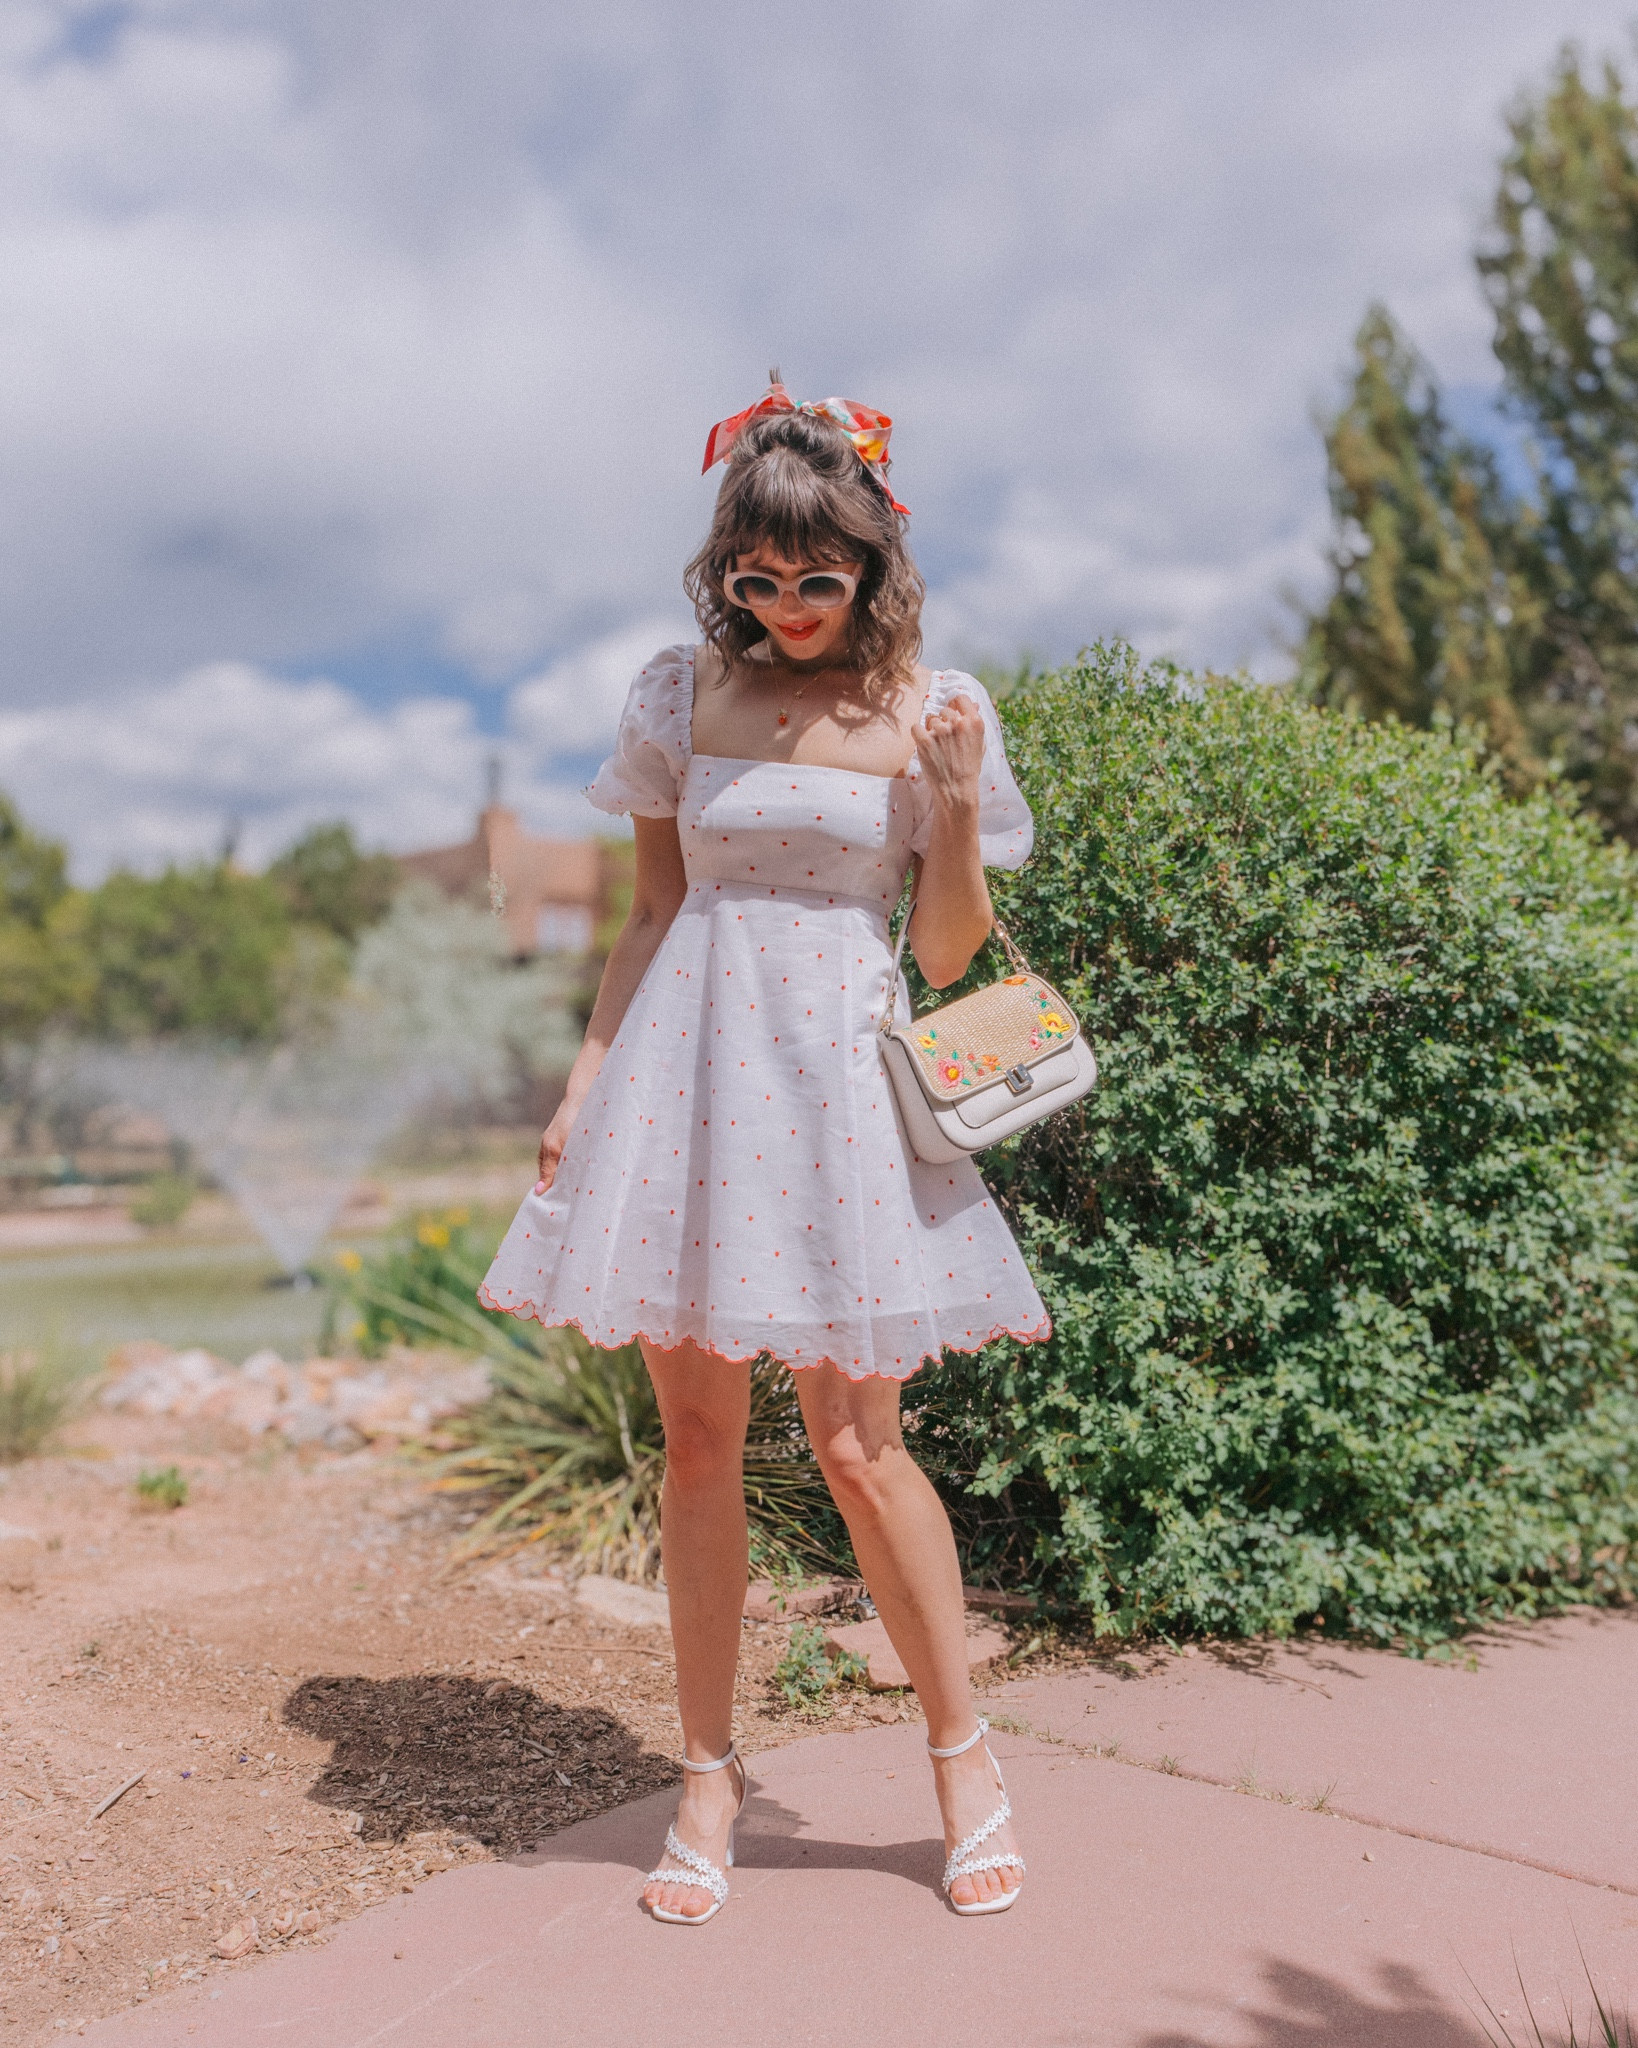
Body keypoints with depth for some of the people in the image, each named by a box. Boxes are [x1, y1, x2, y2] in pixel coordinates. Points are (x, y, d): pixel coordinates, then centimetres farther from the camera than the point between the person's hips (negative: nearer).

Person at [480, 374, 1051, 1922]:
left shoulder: (930, 715, 1)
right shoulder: (683, 697, 7)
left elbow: (948, 958, 1)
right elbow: (655, 914, 11)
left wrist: (956, 807, -14)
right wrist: (584, 1085, 6)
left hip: (835, 1080, -2)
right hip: (687, 1067, 3)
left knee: (855, 1443, -1)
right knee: (695, 1428, 6)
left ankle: (964, 1755, 21)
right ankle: (708, 1772, 23)